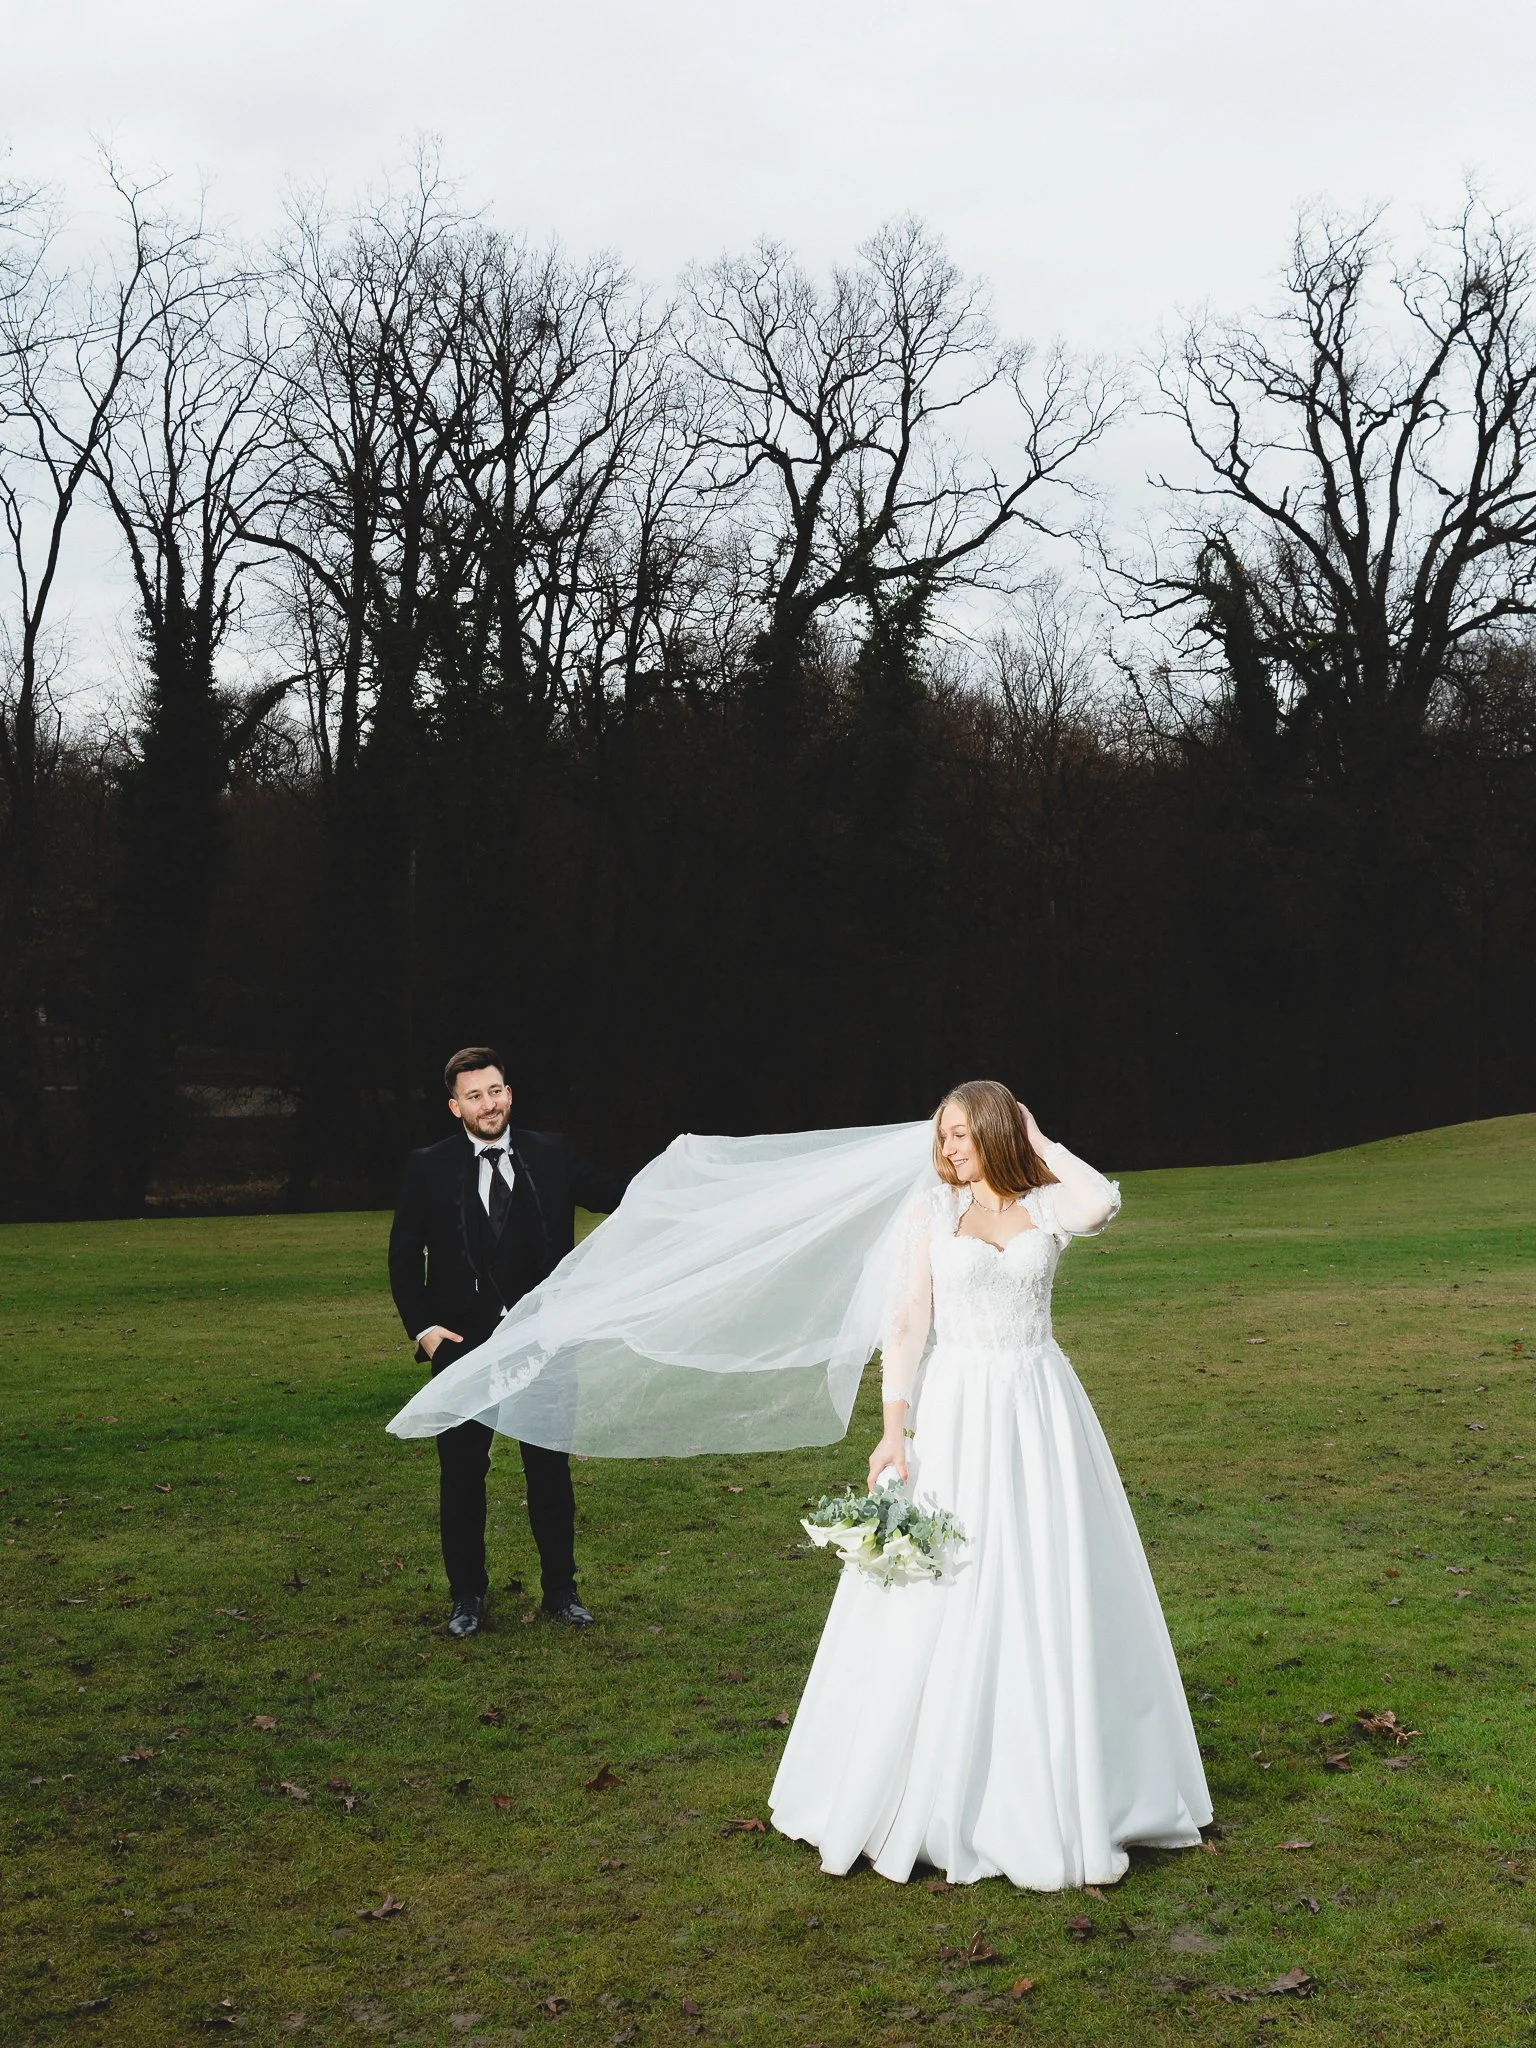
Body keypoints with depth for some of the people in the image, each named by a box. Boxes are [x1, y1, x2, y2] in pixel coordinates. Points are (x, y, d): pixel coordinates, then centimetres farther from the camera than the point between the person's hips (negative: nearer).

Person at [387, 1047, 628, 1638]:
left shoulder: (550, 1156, 1)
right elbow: (404, 1256, 2)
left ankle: (560, 1590, 22)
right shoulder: (428, 1168, -2)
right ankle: (466, 1596, 22)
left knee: (550, 1467, 9)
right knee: (461, 1472, 7)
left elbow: (615, 1195, 2)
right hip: (462, 1342, -1)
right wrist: (422, 1327, -7)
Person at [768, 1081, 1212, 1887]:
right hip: (957, 1412, -1)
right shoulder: (931, 1210, 3)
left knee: (1051, 1600, 5)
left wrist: (1040, 1142, -6)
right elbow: (905, 1322, -1)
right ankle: (929, 1795, 16)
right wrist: (894, 1428, -9)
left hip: (1040, 1415, 1)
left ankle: (1052, 1795, 19)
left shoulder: (1048, 1207, 3)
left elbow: (1102, 1200, -21)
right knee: (939, 1602, 1)